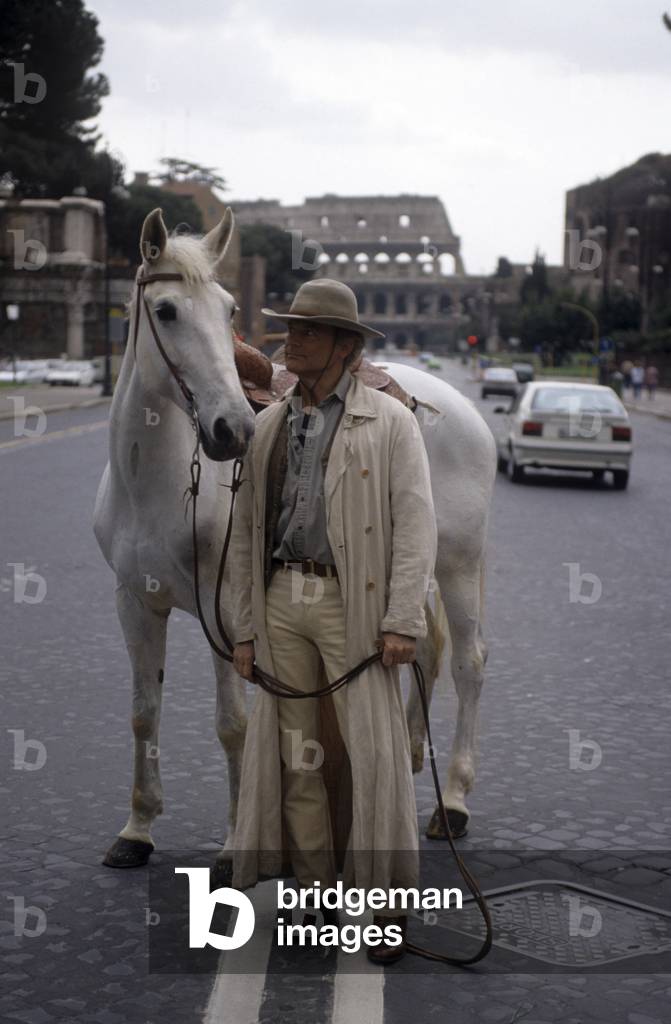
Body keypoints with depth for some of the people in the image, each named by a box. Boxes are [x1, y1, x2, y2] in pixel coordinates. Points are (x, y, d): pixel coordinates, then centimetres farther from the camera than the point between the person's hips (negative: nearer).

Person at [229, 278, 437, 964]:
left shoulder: (389, 421, 0)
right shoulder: (267, 425, 13)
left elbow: (416, 524, -5)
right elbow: (245, 531, 13)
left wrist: (403, 622, -13)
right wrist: (244, 629, 9)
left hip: (352, 601, -4)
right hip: (281, 601, 5)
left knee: (373, 754, -4)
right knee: (294, 754, 8)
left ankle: (387, 903, 7)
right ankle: (315, 897, 19)